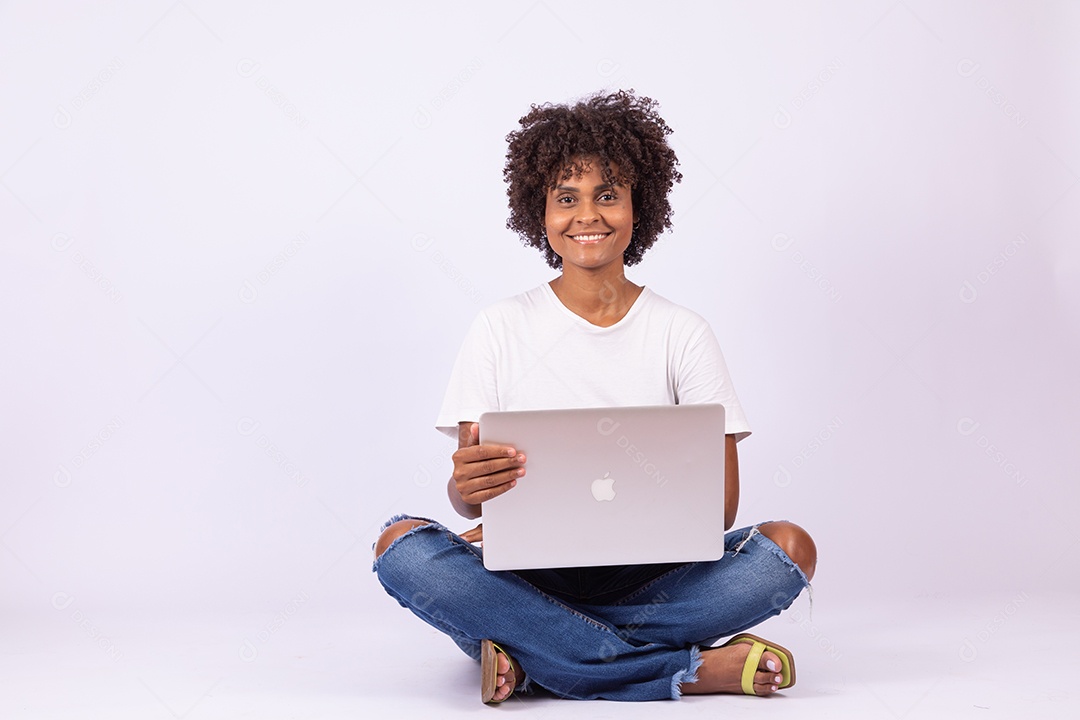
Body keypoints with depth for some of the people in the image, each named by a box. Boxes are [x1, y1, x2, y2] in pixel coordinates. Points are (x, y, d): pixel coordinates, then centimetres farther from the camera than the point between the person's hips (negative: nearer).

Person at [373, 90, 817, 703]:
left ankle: (530, 658, -25)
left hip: (650, 577, 1)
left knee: (789, 546, -24)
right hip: (528, 574, 0)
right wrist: (469, 488, -25)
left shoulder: (684, 333, 6)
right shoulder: (501, 329, 5)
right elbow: (466, 496, 0)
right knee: (403, 546, -28)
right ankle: (691, 669, -28)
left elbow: (721, 502, 0)